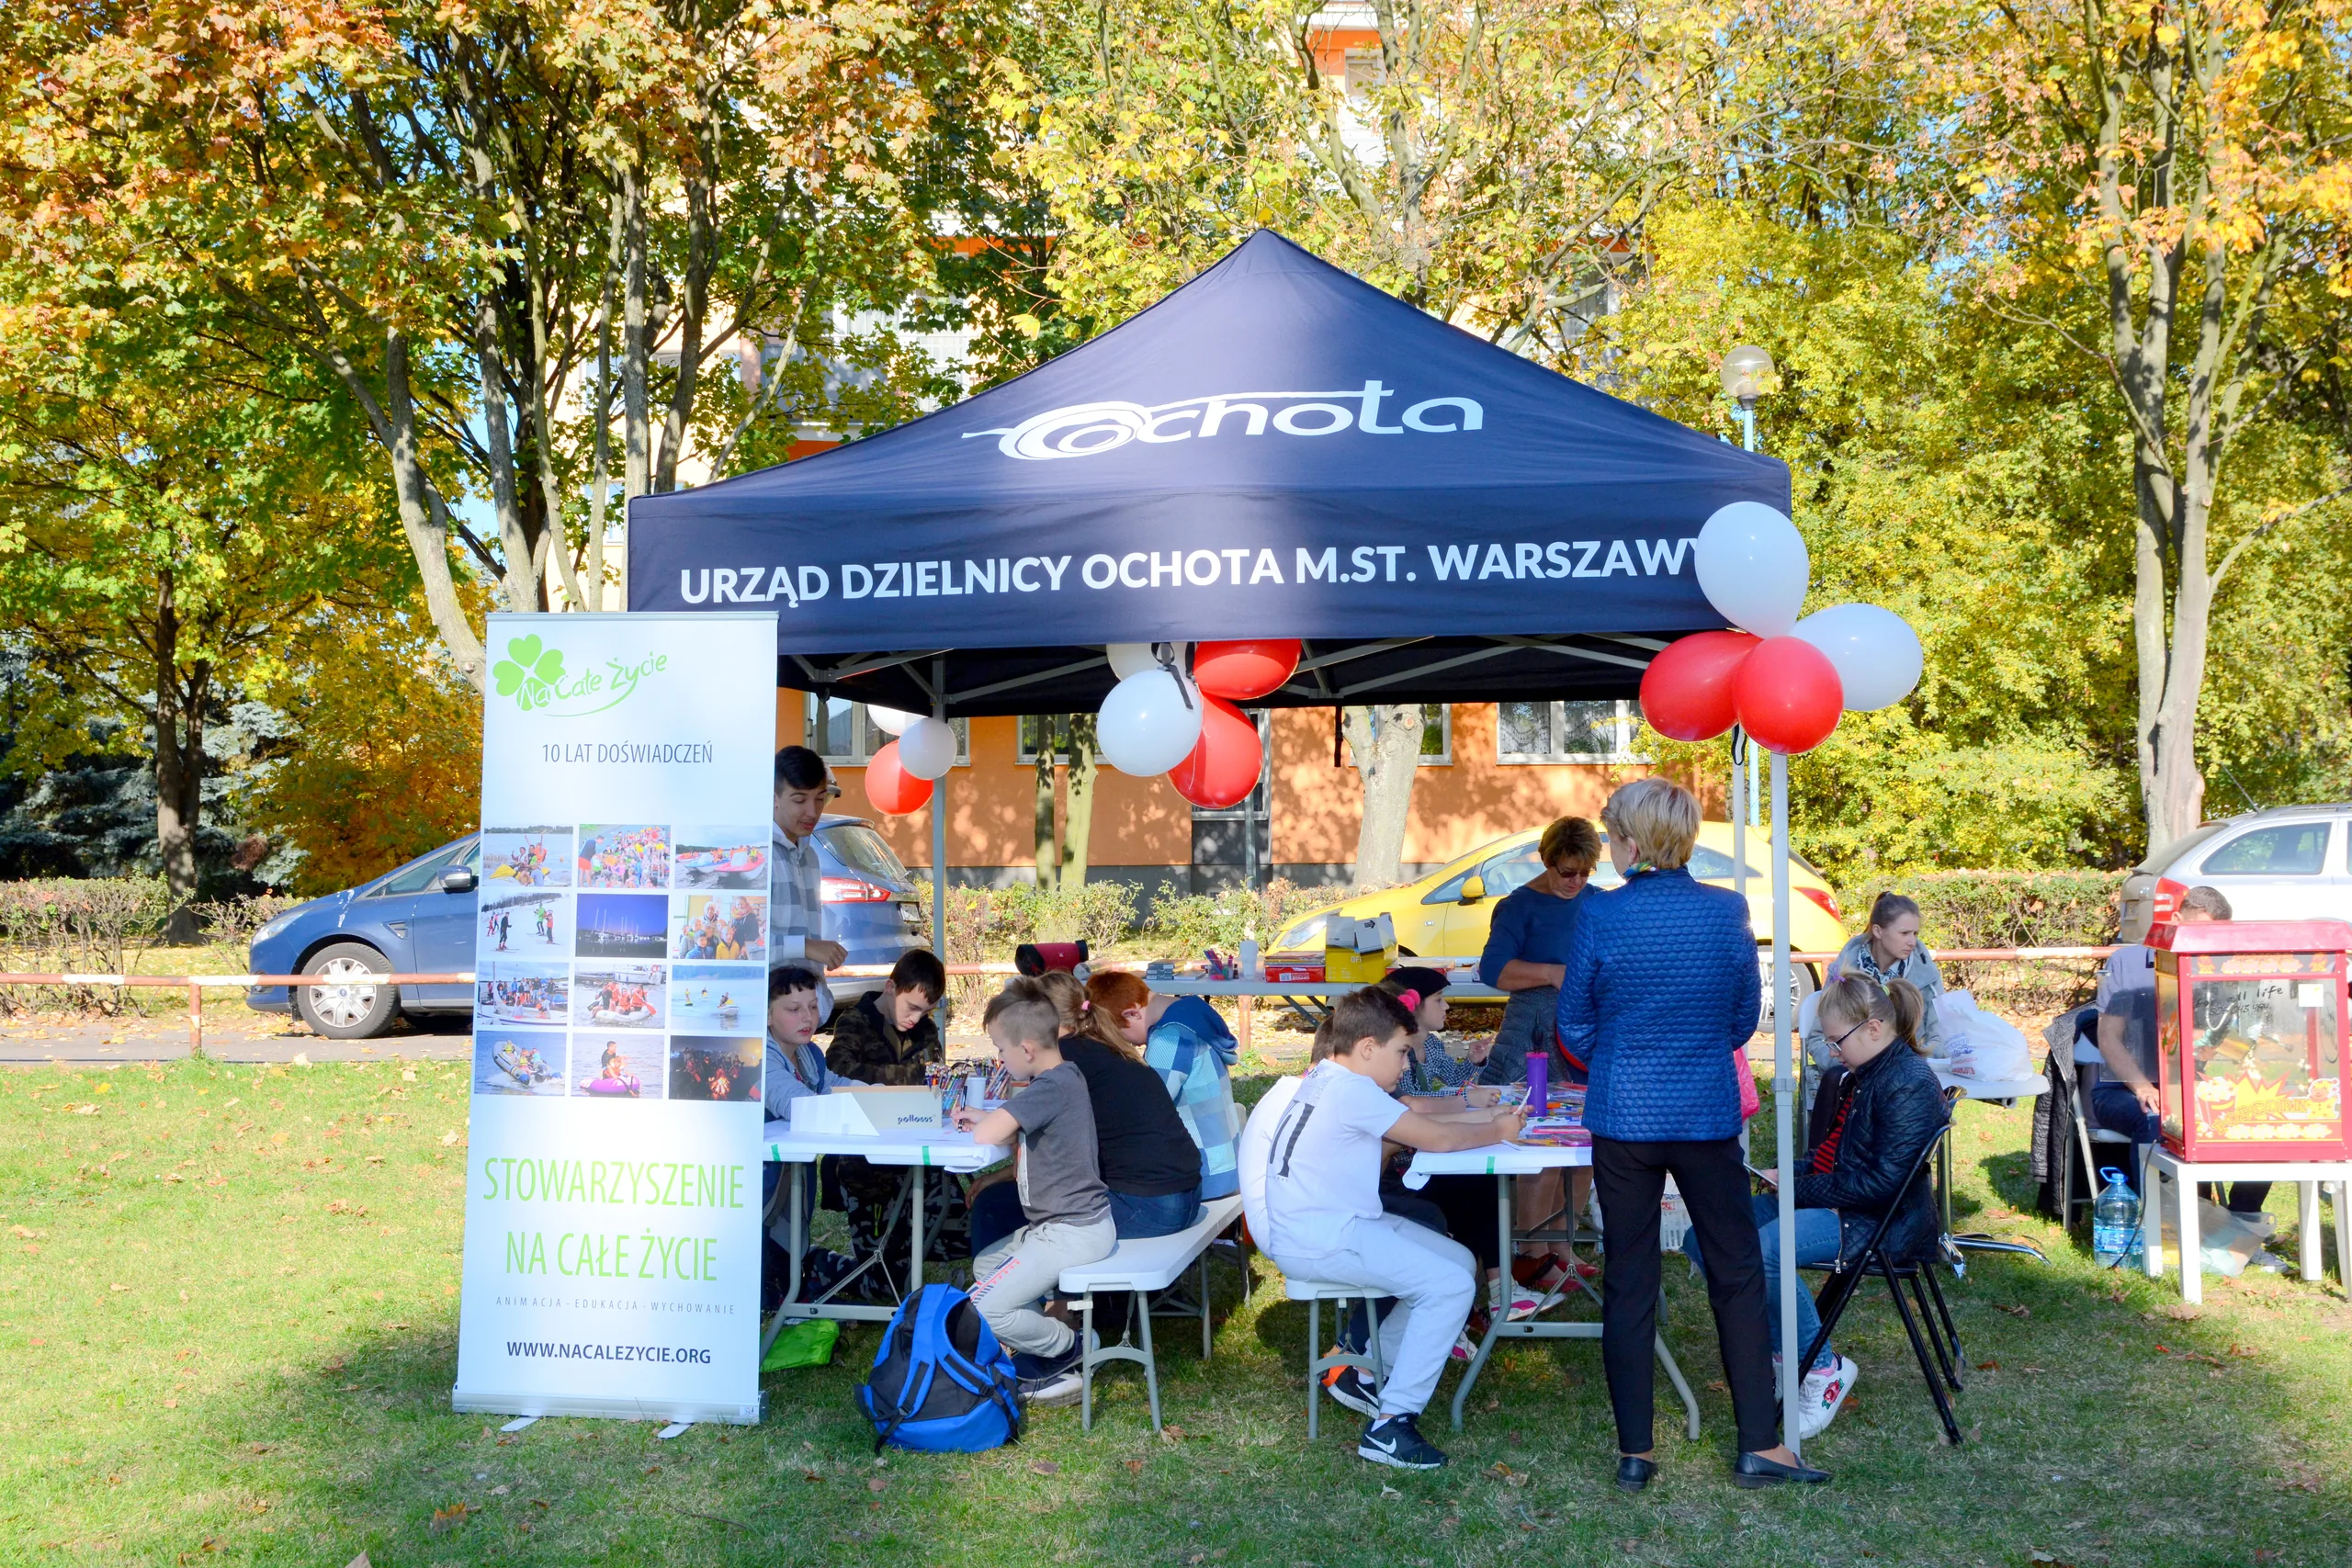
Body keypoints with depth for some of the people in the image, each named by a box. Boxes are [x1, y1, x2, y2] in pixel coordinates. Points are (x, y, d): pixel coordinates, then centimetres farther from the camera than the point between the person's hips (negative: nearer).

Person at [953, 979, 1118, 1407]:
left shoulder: (1051, 1088, -22)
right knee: (985, 1266, 22)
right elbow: (1021, 1133, 22)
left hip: (1072, 1233, -11)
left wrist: (984, 1122, -7)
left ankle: (1070, 1348, 7)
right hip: (1065, 1224, 11)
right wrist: (988, 1117, 5)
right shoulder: (1064, 1079, 10)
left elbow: (986, 1135, -30)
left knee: (984, 1308, -12)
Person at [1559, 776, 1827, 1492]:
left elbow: (1575, 1026, -1)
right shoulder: (1728, 911, -5)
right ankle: (1758, 1445, 15)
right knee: (1737, 1276, 12)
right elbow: (1744, 1019, 6)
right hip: (1708, 1116, 1)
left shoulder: (1600, 915, -10)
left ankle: (1635, 1452, 14)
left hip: (1623, 1119, -1)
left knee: (1628, 1284, 8)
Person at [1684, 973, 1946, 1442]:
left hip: (1879, 1221, -10)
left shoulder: (1911, 1084, -16)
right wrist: (1793, 1174, 5)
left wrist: (1804, 1189, -17)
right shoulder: (1858, 1077, 13)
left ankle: (1825, 1368, -15)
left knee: (1765, 1249, -34)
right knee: (1703, 1236, -4)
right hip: (1836, 1202, 10)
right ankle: (1777, 1348, 4)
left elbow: (1884, 1182, -22)